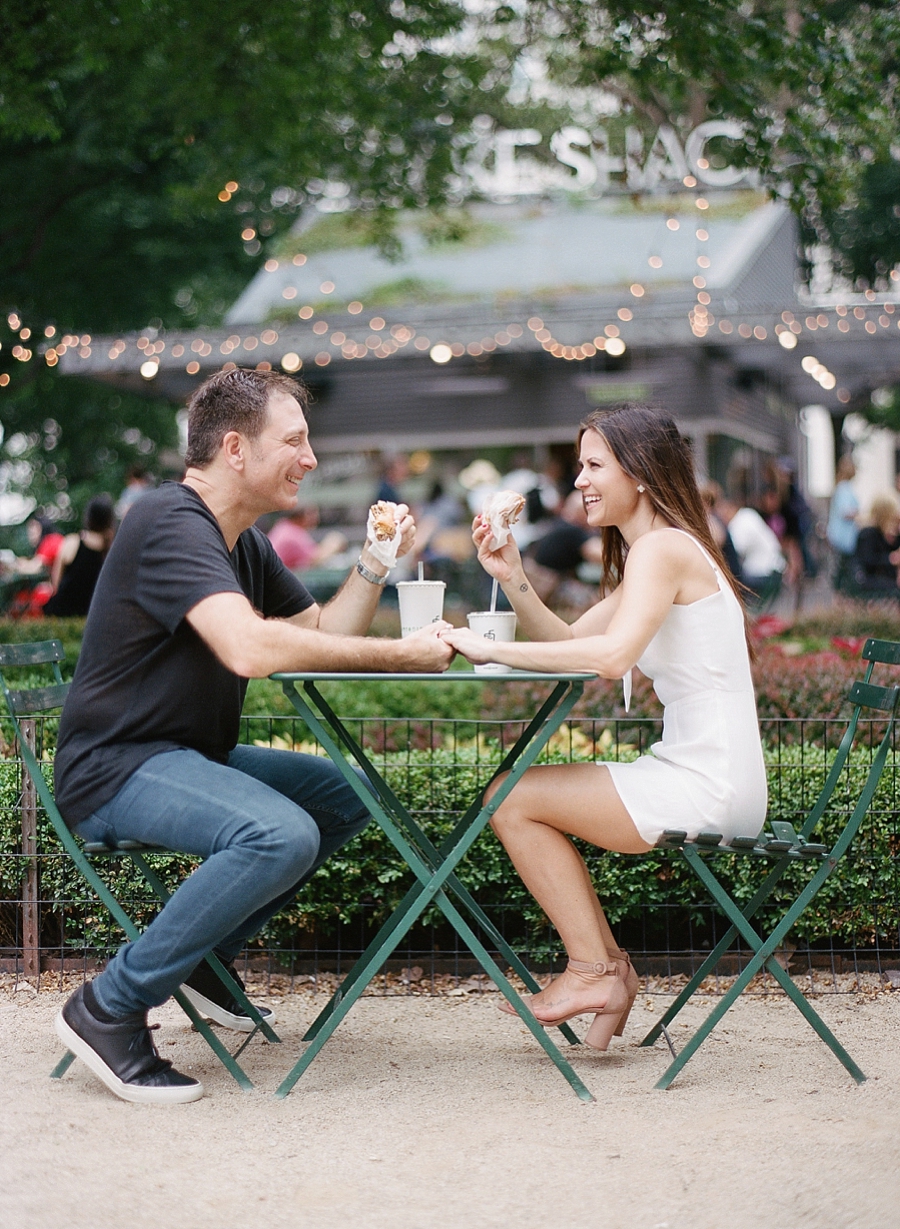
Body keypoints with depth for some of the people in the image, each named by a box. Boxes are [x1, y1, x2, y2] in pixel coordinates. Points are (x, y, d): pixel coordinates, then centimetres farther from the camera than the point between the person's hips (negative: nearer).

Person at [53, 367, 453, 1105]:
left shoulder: (242, 541, 13)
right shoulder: (172, 524, -20)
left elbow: (320, 633, 17)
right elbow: (251, 648, -34)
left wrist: (374, 563, 1)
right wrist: (399, 655, -27)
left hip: (189, 758, 10)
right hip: (115, 768, -10)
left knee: (347, 795, 11)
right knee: (281, 835, -31)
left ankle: (202, 954, 14)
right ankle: (109, 1008, -19)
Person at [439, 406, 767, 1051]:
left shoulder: (663, 549, -15)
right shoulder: (654, 554, 18)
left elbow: (611, 656, -31)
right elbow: (568, 641, 15)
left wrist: (491, 649, -24)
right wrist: (513, 578, 1)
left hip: (707, 787, -10)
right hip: (701, 778, 10)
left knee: (512, 798, -4)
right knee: (522, 794, 15)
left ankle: (594, 969, 6)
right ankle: (610, 964, 16)